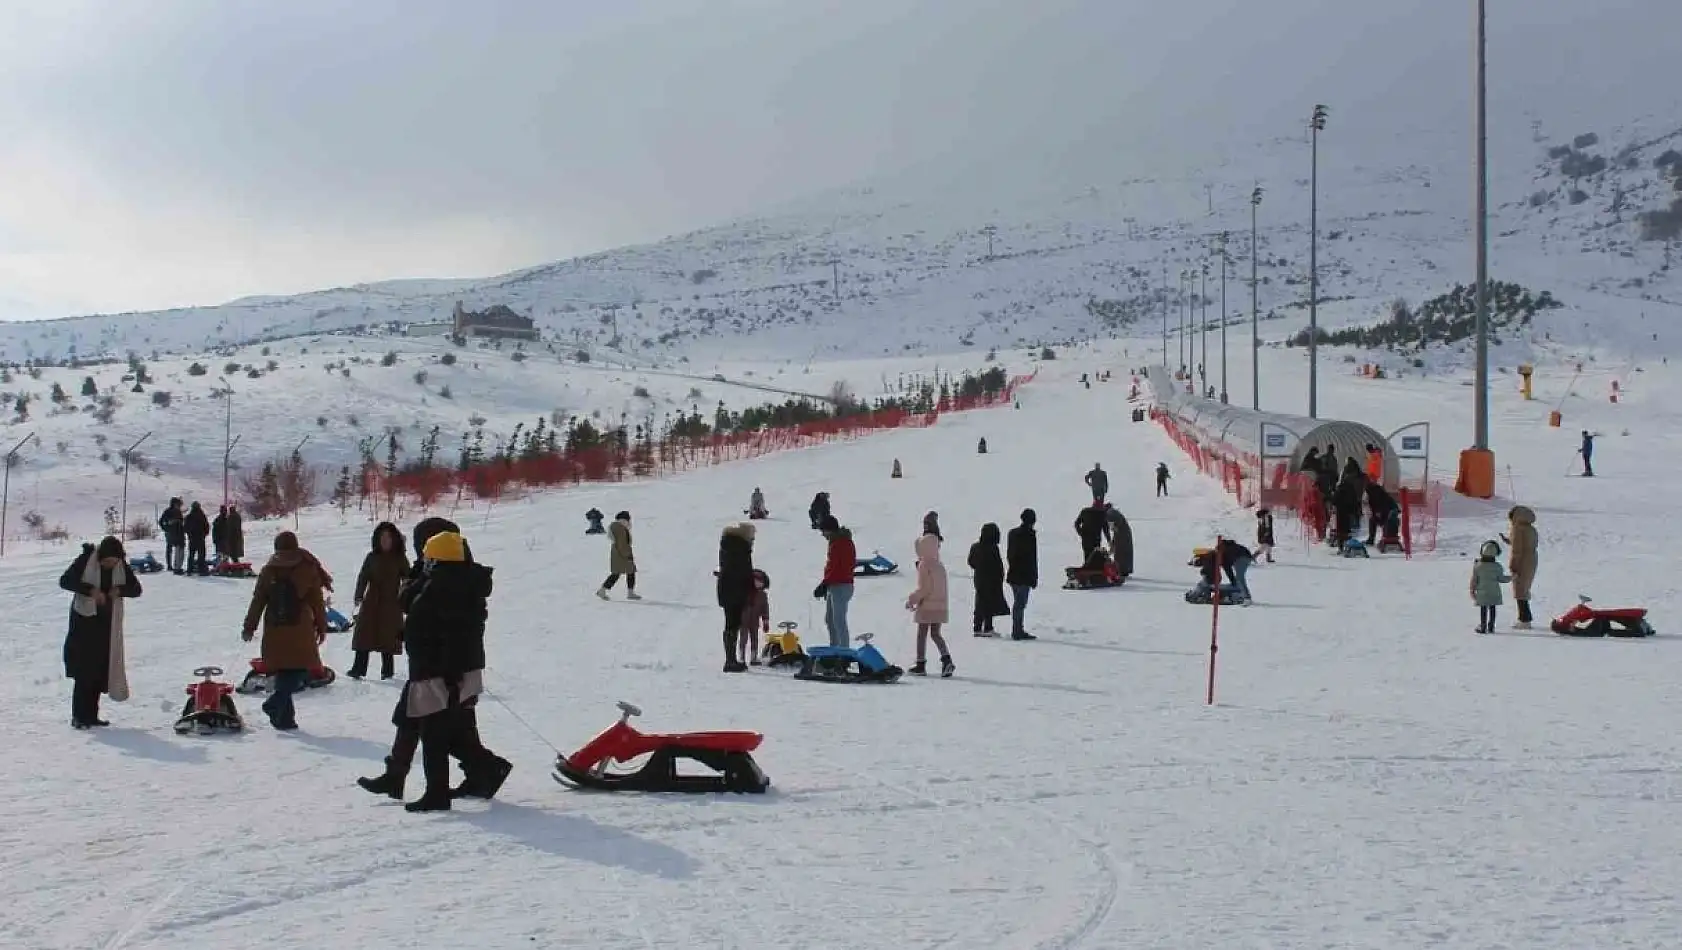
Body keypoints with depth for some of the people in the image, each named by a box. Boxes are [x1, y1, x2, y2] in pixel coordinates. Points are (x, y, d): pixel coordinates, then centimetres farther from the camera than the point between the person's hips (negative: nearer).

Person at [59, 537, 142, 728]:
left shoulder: (121, 566, 1)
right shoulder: (85, 560, -10)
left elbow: (136, 589, 5)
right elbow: (65, 580, -14)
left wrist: (120, 590, -16)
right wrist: (90, 590, -25)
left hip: (108, 623, 4)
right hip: (85, 619, -4)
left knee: (101, 669, 4)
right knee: (84, 669, -9)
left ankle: (91, 715, 11)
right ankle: (78, 716, -6)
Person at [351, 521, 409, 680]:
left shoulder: (400, 558, 1)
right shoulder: (372, 557, 5)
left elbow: (407, 579, 4)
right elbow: (363, 577, 4)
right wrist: (359, 596, -7)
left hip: (391, 603, -2)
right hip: (371, 602, 2)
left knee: (388, 637, 0)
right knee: (364, 635, -1)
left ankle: (387, 670, 10)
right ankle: (359, 668, 1)